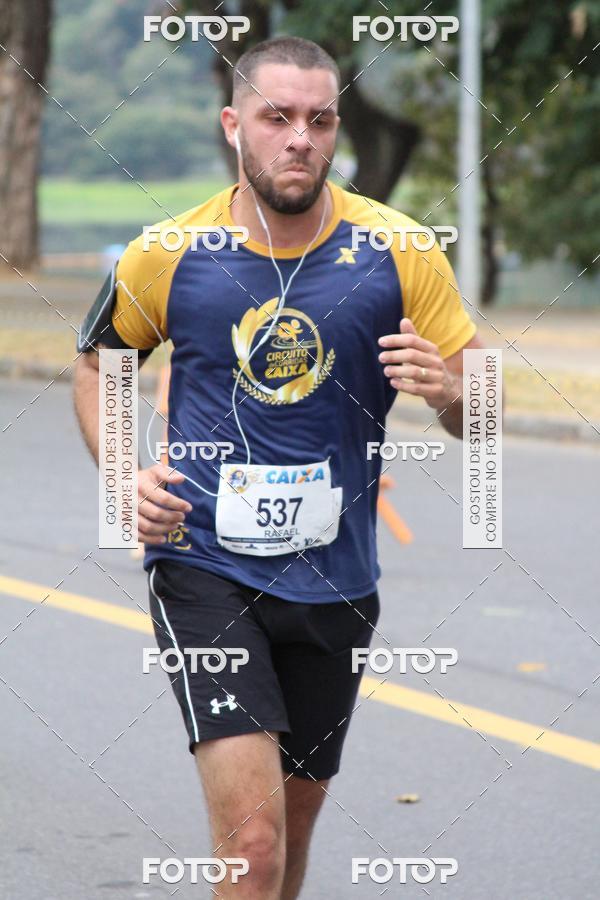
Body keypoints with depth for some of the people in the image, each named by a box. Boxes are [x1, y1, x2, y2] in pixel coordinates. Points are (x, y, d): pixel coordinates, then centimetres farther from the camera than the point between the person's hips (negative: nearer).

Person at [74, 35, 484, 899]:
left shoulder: (398, 252, -5)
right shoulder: (169, 256, -6)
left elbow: (478, 415, 1)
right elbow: (99, 363, 13)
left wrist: (447, 389, -23)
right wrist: (123, 471, -5)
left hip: (335, 581, 3)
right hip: (203, 566, -3)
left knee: (298, 809, 18)